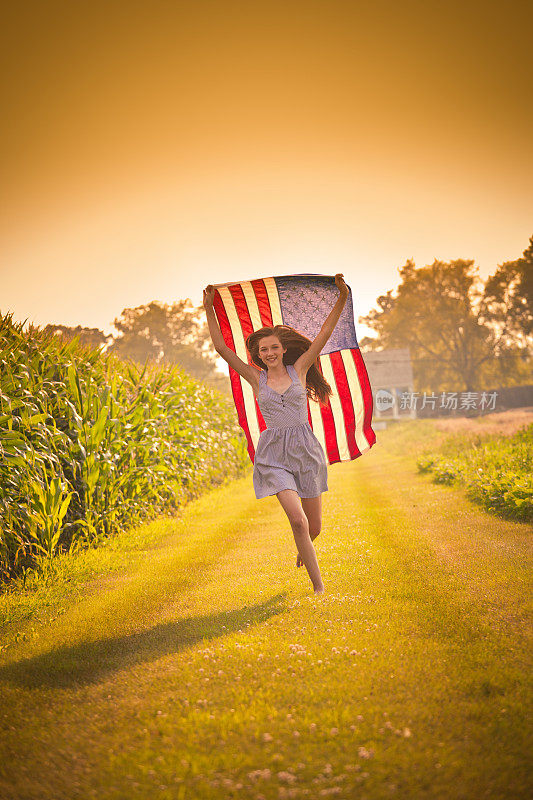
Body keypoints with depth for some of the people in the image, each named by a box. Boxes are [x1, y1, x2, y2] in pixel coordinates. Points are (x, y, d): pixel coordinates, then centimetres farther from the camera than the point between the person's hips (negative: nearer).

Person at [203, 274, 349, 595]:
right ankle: (319, 587, -9)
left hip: (305, 449, 1)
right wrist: (209, 310, -3)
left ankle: (304, 549, 47)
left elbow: (324, 334, -1)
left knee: (315, 527, 8)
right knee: (298, 520, -19)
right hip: (274, 454, -1)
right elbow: (222, 348, 3)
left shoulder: (299, 369, 5)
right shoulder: (257, 378, 6)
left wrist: (342, 298, -10)